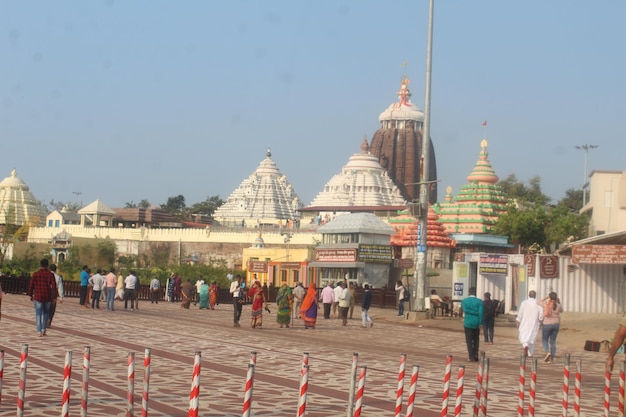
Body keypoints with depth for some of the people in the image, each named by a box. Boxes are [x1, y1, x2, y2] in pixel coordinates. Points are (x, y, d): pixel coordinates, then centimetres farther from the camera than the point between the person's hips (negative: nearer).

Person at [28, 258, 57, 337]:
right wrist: (54, 297, -2)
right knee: (46, 313, 20)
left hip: (38, 297, -1)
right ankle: (43, 330, 16)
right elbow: (54, 286, -7)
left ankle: (39, 332, -5)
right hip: (48, 297, 1)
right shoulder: (50, 274, -2)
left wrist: (31, 295, 10)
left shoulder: (36, 274, -4)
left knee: (38, 315, 3)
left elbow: (31, 285, -2)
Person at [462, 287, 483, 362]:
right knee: (476, 340, 13)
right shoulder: (479, 301, -2)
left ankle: (471, 357, -1)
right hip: (476, 323, 1)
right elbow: (481, 313, -9)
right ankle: (475, 356, 11)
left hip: (468, 323, -1)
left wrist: (472, 312, -8)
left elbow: (465, 310, -14)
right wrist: (481, 323, -9)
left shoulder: (464, 301, 0)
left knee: (469, 340, 4)